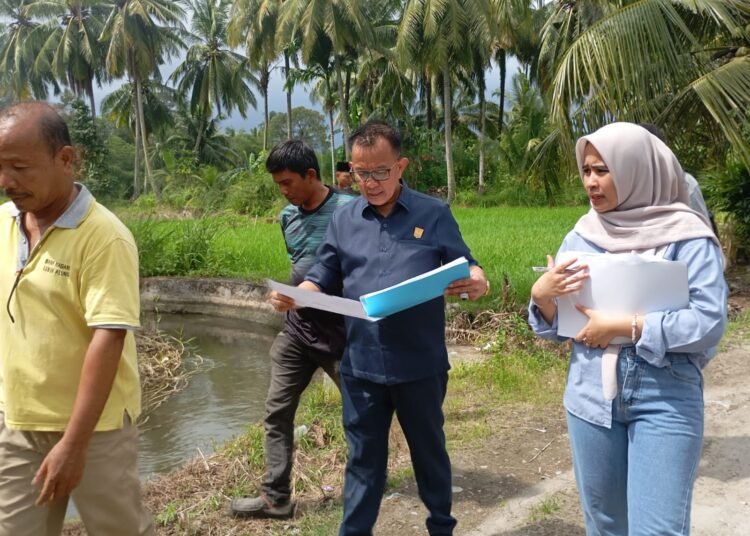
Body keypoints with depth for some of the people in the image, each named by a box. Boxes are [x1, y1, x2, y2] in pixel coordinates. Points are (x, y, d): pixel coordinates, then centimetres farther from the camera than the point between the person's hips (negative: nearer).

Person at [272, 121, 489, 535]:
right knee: (363, 457, 15)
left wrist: (477, 284, -25)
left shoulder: (433, 214, -3)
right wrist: (293, 296, -13)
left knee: (429, 450, 17)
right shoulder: (343, 219, 5)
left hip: (420, 364, -1)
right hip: (361, 365, 2)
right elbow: (322, 279, 8)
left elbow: (468, 270, -1)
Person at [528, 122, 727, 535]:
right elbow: (558, 326, 8)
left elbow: (710, 321, -16)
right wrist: (541, 294, -13)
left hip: (666, 401, -4)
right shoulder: (582, 235, 4)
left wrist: (623, 327, -19)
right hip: (591, 397, 4)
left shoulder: (685, 236, -8)